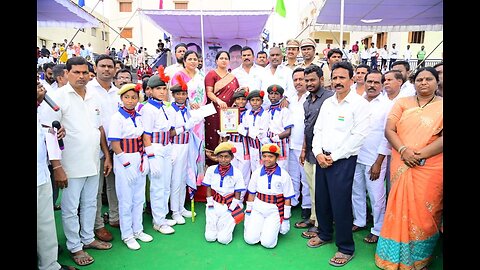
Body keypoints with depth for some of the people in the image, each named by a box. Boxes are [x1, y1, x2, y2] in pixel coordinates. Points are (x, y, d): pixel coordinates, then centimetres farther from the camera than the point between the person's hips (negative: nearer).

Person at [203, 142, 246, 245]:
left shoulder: (237, 173, -7)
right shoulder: (211, 170, -2)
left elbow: (237, 195, -3)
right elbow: (208, 189, 5)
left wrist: (230, 210, -9)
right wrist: (210, 205, -2)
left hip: (229, 207, -2)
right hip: (214, 205, 2)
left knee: (223, 239, -12)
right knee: (209, 237, -7)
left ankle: (229, 225, 20)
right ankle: (216, 223, 23)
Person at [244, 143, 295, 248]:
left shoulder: (284, 175, -7)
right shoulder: (257, 173, 0)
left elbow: (287, 199, -2)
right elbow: (251, 194, 9)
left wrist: (286, 219, 0)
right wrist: (248, 213, 10)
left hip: (275, 209, -2)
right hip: (258, 208, 2)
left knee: (267, 243, -14)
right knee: (250, 239, -10)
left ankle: (274, 228, 18)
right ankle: (260, 225, 20)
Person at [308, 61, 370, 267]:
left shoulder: (359, 104, -7)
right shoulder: (327, 103, 12)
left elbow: (358, 136, -15)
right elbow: (318, 130, 12)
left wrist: (334, 157, -14)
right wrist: (318, 153, -3)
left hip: (343, 161, -6)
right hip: (321, 158, 6)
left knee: (340, 203, -2)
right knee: (321, 199, 14)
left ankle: (346, 248, 15)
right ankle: (324, 234, 36)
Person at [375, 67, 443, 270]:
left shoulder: (441, 106, 3)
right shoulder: (402, 103, 9)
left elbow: (443, 138, -7)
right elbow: (389, 130, 0)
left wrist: (420, 155, -17)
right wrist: (403, 150, -15)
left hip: (430, 168, -1)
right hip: (401, 166, 2)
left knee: (424, 213, 5)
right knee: (400, 209, 8)